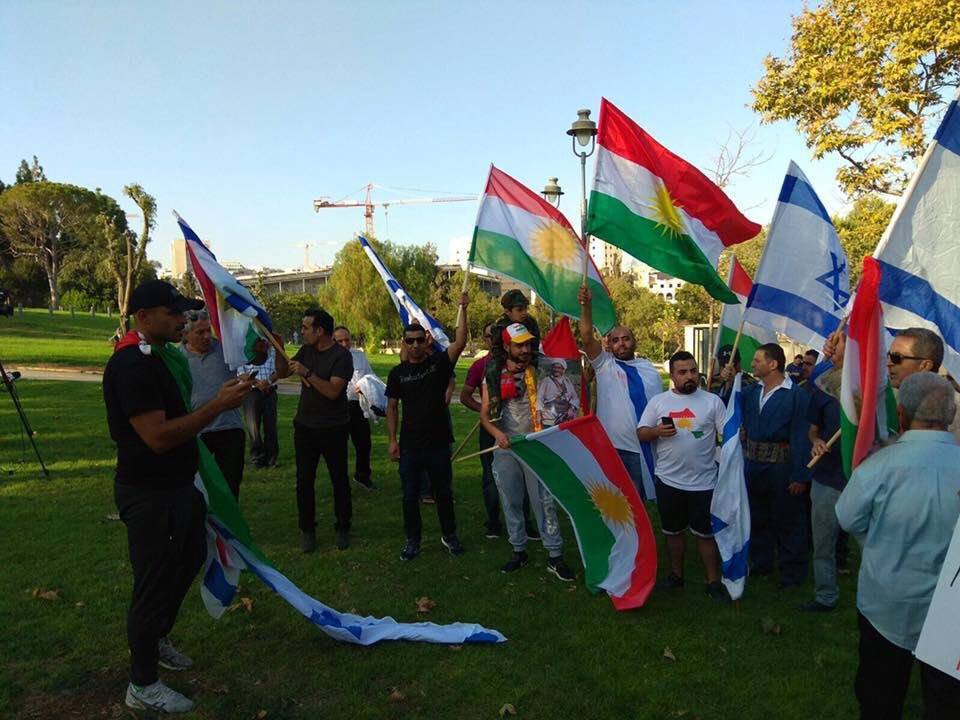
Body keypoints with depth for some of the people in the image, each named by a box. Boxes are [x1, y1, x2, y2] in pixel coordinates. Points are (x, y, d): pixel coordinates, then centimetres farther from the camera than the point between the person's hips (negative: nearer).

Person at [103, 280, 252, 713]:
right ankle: (143, 687, 21)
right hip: (150, 496, -10)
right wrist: (218, 405, -30)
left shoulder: (156, 356, 10)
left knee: (188, 560, 24)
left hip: (175, 488, 10)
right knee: (154, 583, 3)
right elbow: (158, 437, -29)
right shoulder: (131, 365, -23)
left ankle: (156, 640, 45)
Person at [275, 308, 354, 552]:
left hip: (333, 429, -5)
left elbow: (333, 391, -24)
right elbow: (282, 372, 10)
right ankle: (307, 530, 18)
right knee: (304, 481, 7)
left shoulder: (341, 356, -14)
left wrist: (307, 373, -27)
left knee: (339, 480, 6)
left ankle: (342, 528, 21)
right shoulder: (306, 350, 6)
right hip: (305, 427, 5)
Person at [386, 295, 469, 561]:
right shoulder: (398, 373, 2)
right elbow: (392, 407, 6)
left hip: (439, 442, -1)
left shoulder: (439, 363, -3)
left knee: (443, 493, 12)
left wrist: (463, 308, -24)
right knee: (410, 496, 8)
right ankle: (413, 539, 24)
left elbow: (460, 342, -17)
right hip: (409, 445, 1)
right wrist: (392, 440, 0)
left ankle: (449, 535, 30)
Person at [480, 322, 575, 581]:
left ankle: (555, 556, 6)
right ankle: (519, 550, 25)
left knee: (545, 501, -1)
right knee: (510, 502, 10)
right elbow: (484, 413, -1)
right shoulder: (493, 375, 2)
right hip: (505, 448, 1)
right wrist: (497, 433, -18)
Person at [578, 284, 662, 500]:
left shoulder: (649, 370, 11)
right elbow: (587, 338, -10)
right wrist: (586, 306, -22)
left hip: (641, 447, 2)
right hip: (610, 446, -2)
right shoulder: (604, 364, 3)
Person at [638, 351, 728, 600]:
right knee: (673, 531, 16)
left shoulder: (713, 401, -1)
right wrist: (657, 431, -18)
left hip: (704, 482, -2)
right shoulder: (658, 401, 1)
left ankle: (713, 581, 20)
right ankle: (676, 574, 32)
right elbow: (640, 433, 2)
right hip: (668, 480, 2)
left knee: (706, 533, 7)